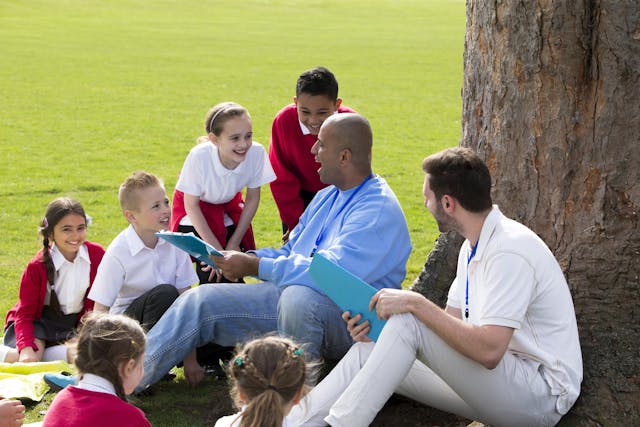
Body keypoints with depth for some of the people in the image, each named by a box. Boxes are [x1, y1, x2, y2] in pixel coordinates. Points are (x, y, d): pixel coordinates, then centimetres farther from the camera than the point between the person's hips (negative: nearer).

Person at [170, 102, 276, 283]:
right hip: (197, 205, -3)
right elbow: (191, 205, -21)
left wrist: (235, 242, -10)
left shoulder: (256, 153, -31)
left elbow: (252, 199, -13)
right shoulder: (199, 156, -37)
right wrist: (216, 249, -22)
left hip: (229, 203, 3)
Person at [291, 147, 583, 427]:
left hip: (540, 394, -9)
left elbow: (489, 350, -28)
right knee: (367, 351, -2)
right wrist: (378, 327, -1)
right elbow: (450, 323, 14)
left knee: (408, 322, -23)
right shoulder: (474, 246, 12)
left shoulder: (511, 250, -20)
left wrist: (416, 304, -24)